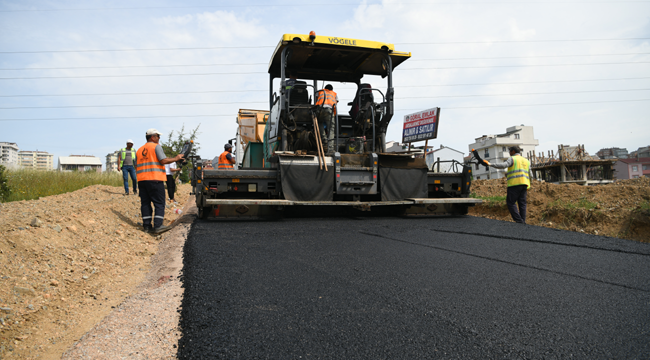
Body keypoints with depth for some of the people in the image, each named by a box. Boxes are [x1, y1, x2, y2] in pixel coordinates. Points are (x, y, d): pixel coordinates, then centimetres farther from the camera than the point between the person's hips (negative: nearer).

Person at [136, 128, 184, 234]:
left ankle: (147, 226, 8)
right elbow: (163, 160, -13)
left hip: (142, 180, 7)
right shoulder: (156, 146, -2)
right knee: (159, 203, -4)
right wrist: (176, 158, -3)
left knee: (145, 203, 8)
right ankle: (158, 226, -12)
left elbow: (138, 166, 18)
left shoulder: (140, 150, 20)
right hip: (154, 179, -7)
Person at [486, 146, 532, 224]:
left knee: (511, 203, -5)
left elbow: (503, 165, -18)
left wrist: (490, 164, -14)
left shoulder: (512, 159, 1)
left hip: (515, 184, -7)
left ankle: (519, 221, -13)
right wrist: (527, 188, 22)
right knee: (522, 203, 6)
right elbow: (530, 175, 19)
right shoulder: (526, 161, 23)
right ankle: (523, 222, 3)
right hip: (524, 185, 7)